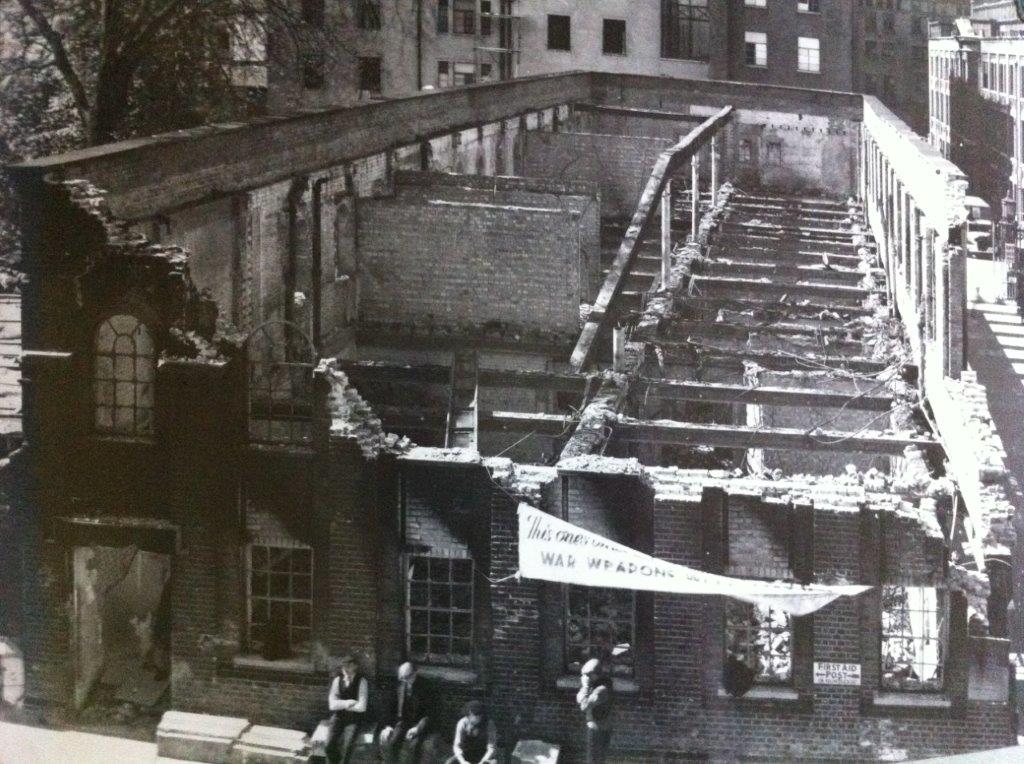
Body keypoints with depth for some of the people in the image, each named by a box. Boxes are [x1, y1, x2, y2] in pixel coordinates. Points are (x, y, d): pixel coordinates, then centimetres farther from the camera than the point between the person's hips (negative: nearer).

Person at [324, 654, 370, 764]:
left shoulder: (361, 682, -7)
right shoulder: (338, 680, 2)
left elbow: (362, 707, -13)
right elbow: (332, 704, -3)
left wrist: (341, 705, -8)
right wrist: (348, 703, -15)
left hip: (354, 719, -3)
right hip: (339, 717, 3)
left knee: (346, 746, -20)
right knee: (329, 746, -14)